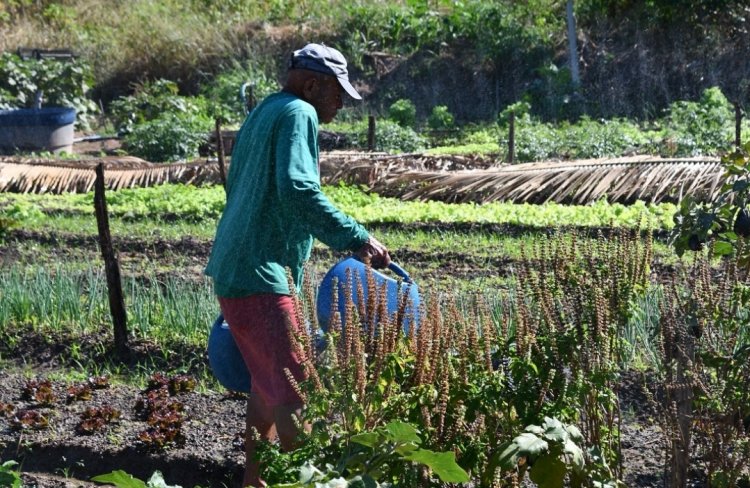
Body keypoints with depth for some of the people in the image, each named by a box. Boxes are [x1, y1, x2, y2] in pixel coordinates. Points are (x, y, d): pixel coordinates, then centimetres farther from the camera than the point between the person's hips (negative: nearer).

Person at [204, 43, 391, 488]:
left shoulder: (262, 114, 21)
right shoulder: (298, 115, -9)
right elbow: (298, 190, -24)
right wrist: (357, 238, -23)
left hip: (234, 268, 10)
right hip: (260, 275, -10)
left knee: (266, 383, 19)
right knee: (295, 389, -11)